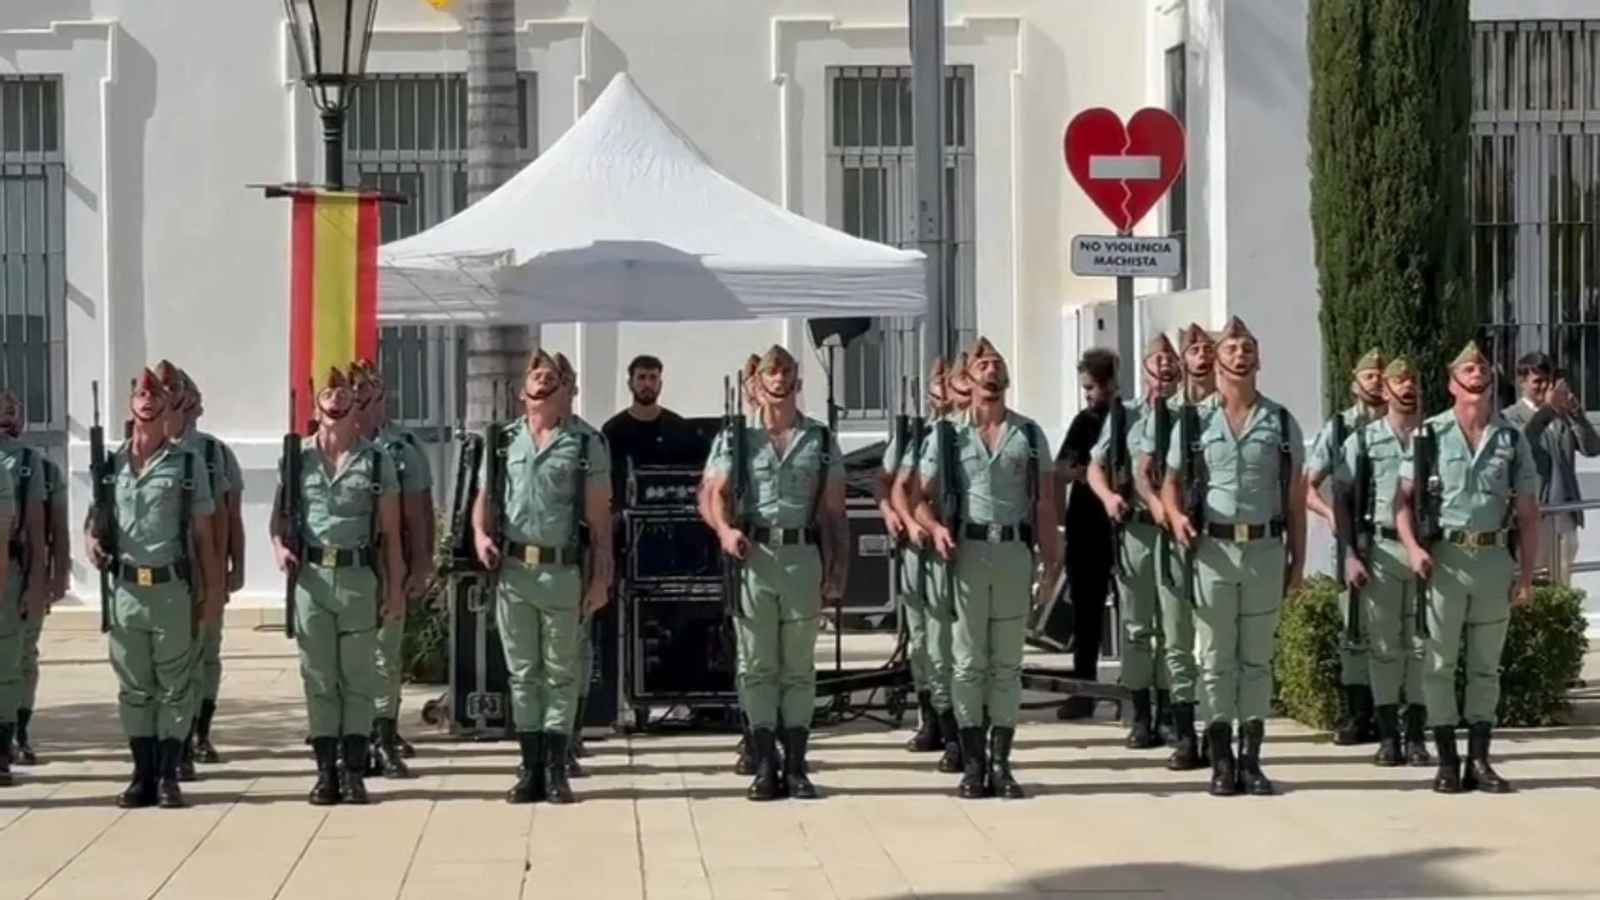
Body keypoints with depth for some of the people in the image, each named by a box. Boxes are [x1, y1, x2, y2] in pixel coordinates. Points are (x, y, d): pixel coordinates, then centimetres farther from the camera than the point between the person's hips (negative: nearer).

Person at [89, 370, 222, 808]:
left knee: (174, 686, 2)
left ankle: (168, 776, 7)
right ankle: (143, 775, 14)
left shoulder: (187, 463, 0)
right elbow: (95, 520, 15)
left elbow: (204, 534, 2)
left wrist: (213, 592, -2)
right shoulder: (111, 463, 7)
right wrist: (92, 543, -9)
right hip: (125, 588, 3)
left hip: (173, 587, -3)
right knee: (133, 687, 7)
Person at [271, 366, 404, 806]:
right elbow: (279, 514, 11)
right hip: (310, 576, 1)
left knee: (358, 677, 3)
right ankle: (326, 771, 9)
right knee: (318, 677, 4)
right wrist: (281, 546, -10)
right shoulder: (298, 458, 6)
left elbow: (390, 532, 3)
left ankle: (353, 770, 7)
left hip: (359, 576, -1)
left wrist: (396, 588, 0)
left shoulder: (376, 461, 3)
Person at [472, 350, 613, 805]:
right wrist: (481, 535, -7)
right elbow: (484, 499, 14)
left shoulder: (585, 443, 0)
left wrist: (601, 577, -7)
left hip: (563, 571, -3)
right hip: (512, 570, 3)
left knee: (560, 673, 3)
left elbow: (600, 517, -2)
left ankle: (555, 769, 7)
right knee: (522, 672, 7)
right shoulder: (503, 440, 11)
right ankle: (530, 768, 13)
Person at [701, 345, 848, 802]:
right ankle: (765, 766, 6)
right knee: (757, 665, 2)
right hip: (752, 556, -1)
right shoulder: (735, 438, 6)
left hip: (804, 555, 1)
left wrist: (838, 571, 2)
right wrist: (725, 530, -23)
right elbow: (715, 493, -2)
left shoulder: (821, 439, 9)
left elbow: (835, 511, 9)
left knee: (799, 666, 5)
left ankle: (795, 765, 9)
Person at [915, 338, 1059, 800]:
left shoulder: (1029, 433, 7)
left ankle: (1001, 762, 10)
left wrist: (1051, 558, -1)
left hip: (1014, 551, 1)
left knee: (1007, 662, 6)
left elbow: (1045, 502, 6)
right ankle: (973, 764, 6)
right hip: (967, 550, -1)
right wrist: (936, 529, -16)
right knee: (969, 661, 2)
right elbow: (922, 497, 4)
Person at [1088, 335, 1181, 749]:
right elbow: (1096, 466, 8)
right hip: (1135, 528, 0)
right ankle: (1141, 717, 9)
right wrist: (1107, 495, -11)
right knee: (1136, 625, 3)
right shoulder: (1124, 416, 6)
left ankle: (1168, 711, 16)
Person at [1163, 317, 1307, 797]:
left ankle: (1251, 760, 12)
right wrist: (1177, 516, -13)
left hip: (1265, 548, 1)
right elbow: (1171, 480, 8)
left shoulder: (1281, 421, 6)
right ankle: (1222, 762, 7)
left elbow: (1295, 496, 7)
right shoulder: (1195, 420, 4)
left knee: (1257, 658, 6)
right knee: (1215, 658, 2)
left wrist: (1297, 558, 3)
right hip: (1213, 548, -1)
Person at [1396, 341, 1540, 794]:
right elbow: (1404, 500, 1)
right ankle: (1447, 761, 7)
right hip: (1444, 556, -2)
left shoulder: (1512, 439, 7)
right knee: (1439, 663, 0)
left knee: (1486, 666, 8)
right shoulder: (1429, 435, 1)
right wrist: (1413, 547, -15)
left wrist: (1526, 574, 1)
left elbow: (1528, 513, 7)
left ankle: (1479, 760, 14)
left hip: (1496, 557, 2)